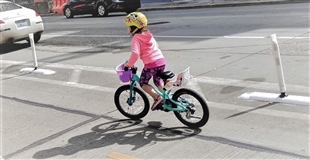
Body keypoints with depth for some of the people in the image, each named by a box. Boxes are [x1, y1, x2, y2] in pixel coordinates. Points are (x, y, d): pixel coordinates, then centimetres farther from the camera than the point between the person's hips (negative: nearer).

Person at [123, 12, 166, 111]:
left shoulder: (136, 38, -7)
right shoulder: (148, 34, 16)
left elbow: (135, 53, -20)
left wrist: (129, 64, -8)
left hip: (151, 64, -8)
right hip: (162, 61, 8)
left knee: (143, 83, 12)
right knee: (157, 81, 31)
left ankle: (157, 97, -3)